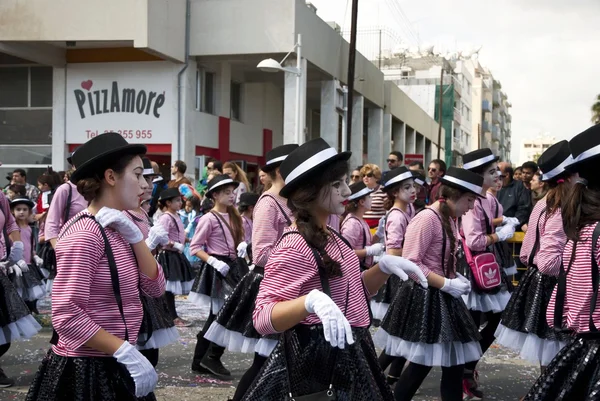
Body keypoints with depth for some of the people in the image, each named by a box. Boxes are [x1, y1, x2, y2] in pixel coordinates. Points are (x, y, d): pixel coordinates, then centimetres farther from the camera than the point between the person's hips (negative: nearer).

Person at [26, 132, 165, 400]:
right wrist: (125, 351, -23)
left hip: (113, 366, 9)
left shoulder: (117, 229, 8)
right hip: (86, 369, -9)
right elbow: (66, 315, -25)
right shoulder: (84, 234, -19)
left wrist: (135, 237, -8)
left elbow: (155, 287, 3)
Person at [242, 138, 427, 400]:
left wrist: (384, 267, 1)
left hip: (347, 356, 9)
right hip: (317, 362, -9)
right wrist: (312, 301, -41)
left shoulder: (330, 237, 9)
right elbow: (262, 317, -25)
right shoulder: (295, 246, -19)